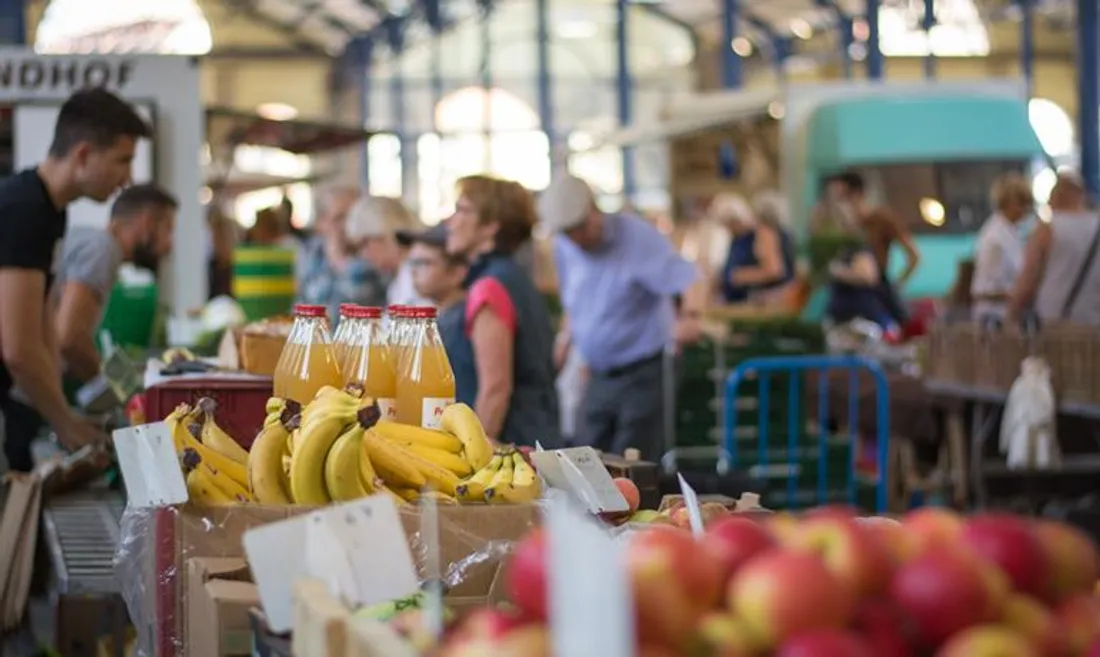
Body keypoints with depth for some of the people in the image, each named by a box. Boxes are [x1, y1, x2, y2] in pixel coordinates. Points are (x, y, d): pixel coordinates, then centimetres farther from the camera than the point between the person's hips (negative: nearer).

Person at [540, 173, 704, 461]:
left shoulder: (637, 237, -16)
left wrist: (690, 316, -47)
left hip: (645, 373, -7)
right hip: (600, 379, 7)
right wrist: (567, 335, 10)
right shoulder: (564, 249, 5)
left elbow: (690, 279, -28)